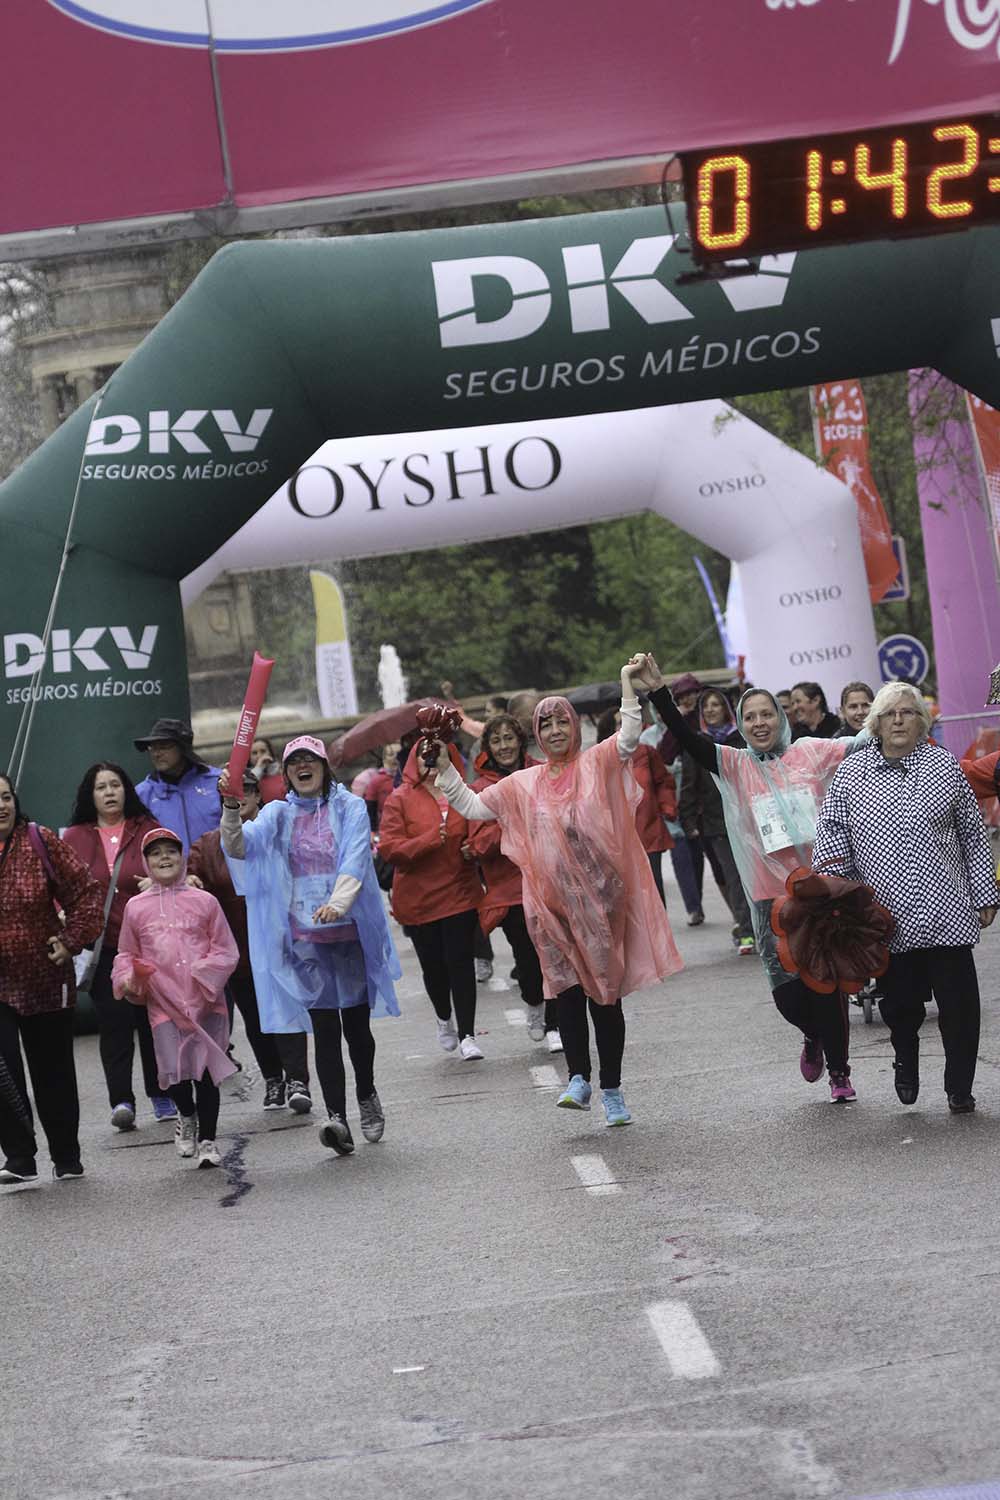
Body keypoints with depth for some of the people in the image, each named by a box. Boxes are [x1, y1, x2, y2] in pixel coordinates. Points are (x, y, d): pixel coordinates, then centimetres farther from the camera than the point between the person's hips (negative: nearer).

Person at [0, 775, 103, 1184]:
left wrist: (72, 940, -8)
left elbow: (85, 891, -1)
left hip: (45, 981, 1)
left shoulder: (40, 842, -5)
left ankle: (67, 1158, 25)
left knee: (53, 1071, 12)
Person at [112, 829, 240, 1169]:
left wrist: (205, 974, -11)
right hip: (163, 1002, 0)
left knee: (206, 1071, 0)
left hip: (206, 1000, 0)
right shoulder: (136, 907, 9)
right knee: (174, 1071, -11)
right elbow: (126, 953, 18)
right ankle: (186, 1116, 20)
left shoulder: (203, 901, 5)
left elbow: (226, 950, 6)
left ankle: (207, 1140, 14)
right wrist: (127, 979, -2)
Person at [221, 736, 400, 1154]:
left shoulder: (349, 808, 3)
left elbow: (355, 861, -12)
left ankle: (367, 1096, 33)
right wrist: (231, 810, -28)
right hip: (303, 936, 1)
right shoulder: (277, 816, 9)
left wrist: (338, 902, -30)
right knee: (324, 1028, -6)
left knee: (356, 1025, 8)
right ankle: (336, 1118, -12)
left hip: (349, 930, -1)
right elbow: (240, 847, -8)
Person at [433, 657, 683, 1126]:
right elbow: (472, 806, 14)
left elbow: (629, 738, -14)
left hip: (601, 899, -2)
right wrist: (445, 769, 5)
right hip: (554, 905, 2)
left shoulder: (597, 764, 3)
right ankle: (578, 1078, -6)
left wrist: (628, 684, -22)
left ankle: (612, 1089, 10)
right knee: (568, 989, -8)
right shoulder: (524, 785, 12)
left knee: (605, 993, 3)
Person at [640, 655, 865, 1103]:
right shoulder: (735, 764, 4)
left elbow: (861, 746, 7)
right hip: (771, 894, 0)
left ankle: (839, 1071, 14)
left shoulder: (810, 752, 5)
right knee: (788, 991, -1)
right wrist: (658, 692, -20)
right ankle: (814, 1037, 32)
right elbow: (688, 739, -8)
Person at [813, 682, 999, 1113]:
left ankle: (960, 1089, 11)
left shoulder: (945, 766, 6)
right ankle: (906, 1059, 37)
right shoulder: (850, 776, 5)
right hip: (888, 916, 0)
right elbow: (830, 841, 6)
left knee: (958, 1001, -1)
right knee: (900, 1002, 6)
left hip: (945, 911, 0)